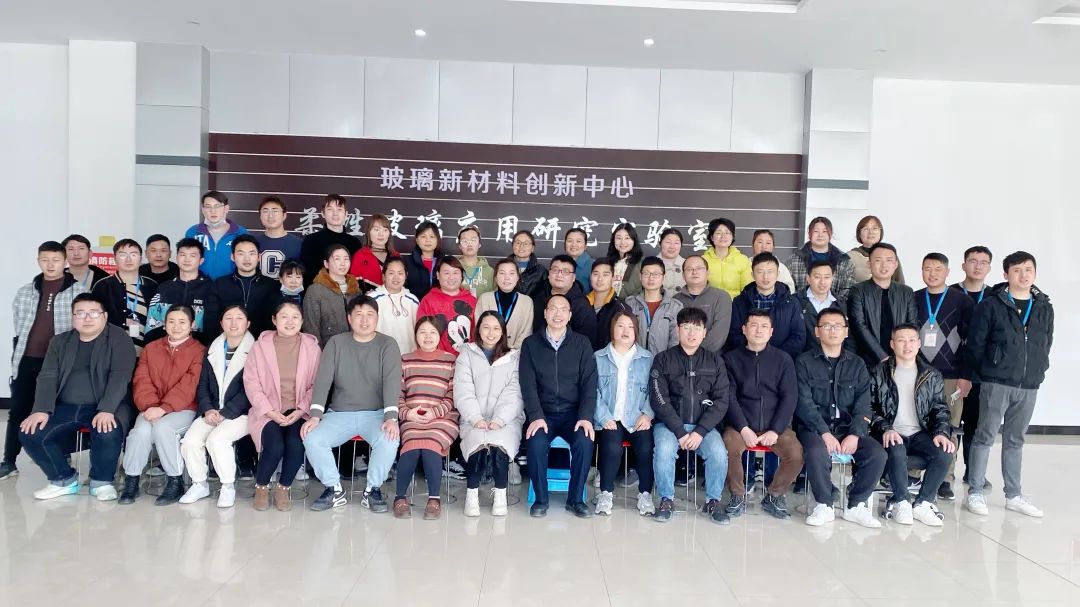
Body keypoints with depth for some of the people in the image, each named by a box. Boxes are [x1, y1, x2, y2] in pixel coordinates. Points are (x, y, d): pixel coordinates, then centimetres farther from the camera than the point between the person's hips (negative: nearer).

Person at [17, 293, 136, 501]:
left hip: (106, 408, -5)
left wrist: (106, 410, -28)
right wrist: (42, 410, -12)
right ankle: (64, 479, 7)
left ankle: (101, 481, -5)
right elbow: (47, 377, 5)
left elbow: (120, 377, -14)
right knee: (29, 433, -15)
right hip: (66, 407, 5)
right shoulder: (60, 341, 13)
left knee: (108, 433, -35)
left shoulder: (119, 339, -4)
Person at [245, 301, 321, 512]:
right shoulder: (260, 346, 4)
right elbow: (251, 383, 0)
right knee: (275, 446, -27)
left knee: (296, 444, -28)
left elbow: (316, 384, 3)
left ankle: (283, 488, 0)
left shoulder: (312, 347, 5)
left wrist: (301, 410, -11)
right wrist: (270, 411, -11)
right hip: (268, 412, 0)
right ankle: (261, 487, 4)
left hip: (299, 412, 1)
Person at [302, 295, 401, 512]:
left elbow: (392, 381, -14)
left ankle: (373, 490, -8)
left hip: (376, 413, -2)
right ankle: (334, 490, -3)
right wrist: (315, 415, -19)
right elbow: (323, 380, -4)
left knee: (389, 440, -32)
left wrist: (391, 417, -29)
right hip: (339, 414, 2)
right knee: (311, 439, -24)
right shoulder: (336, 343, 4)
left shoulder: (388, 345, -1)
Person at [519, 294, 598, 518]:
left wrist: (586, 416, -14)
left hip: (574, 412, 0)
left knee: (584, 442, -28)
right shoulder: (531, 344, 5)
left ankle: (576, 499, -7)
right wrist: (536, 416, -17)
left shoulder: (582, 343, 6)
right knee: (536, 443, -29)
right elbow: (528, 385, -3)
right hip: (543, 413, 0)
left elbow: (589, 382, 0)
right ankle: (540, 499, -7)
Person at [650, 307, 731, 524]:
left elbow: (721, 401, 1)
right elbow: (659, 400, -6)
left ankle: (713, 501, -1)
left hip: (703, 425, 2)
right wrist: (680, 432, -16)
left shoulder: (715, 361, 8)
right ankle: (667, 499, -6)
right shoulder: (663, 359, 2)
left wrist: (700, 432, -12)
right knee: (664, 450, -31)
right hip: (670, 423, -1)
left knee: (719, 453, -26)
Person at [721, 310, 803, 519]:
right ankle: (738, 496, -5)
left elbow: (789, 397, 2)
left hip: (775, 425, 1)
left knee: (797, 454, -24)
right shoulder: (731, 359, 5)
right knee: (729, 449, -31)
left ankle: (774, 496, 3)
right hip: (741, 424, -1)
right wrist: (744, 429, -13)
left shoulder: (783, 359, 8)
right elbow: (729, 397, -1)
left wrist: (775, 430, -10)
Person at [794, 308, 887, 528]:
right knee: (816, 452, -34)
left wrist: (855, 434, -13)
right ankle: (823, 506, -12)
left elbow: (863, 405, 3)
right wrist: (825, 433, -19)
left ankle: (856, 506, -4)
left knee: (878, 453, -22)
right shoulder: (804, 362, 2)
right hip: (814, 427, -3)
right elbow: (804, 403, -7)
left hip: (848, 427, 3)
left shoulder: (857, 364, 13)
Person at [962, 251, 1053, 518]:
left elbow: (1046, 344, 16)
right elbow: (975, 343, -3)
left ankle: (1013, 495, 22)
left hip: (1029, 386, 4)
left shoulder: (1044, 308, 9)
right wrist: (969, 375, -2)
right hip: (996, 383, -4)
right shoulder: (991, 305, -5)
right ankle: (975, 492, 8)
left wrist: (1038, 371, 10)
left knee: (1015, 439, 13)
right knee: (985, 436, 0)